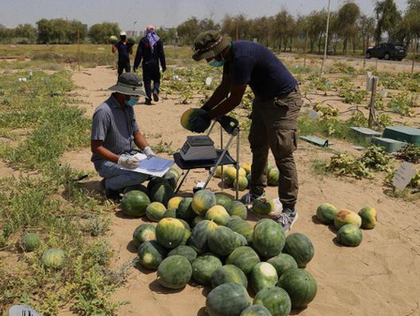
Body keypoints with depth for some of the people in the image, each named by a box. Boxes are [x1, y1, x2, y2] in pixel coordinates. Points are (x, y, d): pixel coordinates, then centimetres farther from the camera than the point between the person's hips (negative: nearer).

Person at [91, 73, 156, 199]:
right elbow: (96, 147, -22)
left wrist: (147, 149, -4)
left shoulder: (128, 107, 7)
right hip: (108, 161, -8)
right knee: (141, 174, -30)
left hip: (129, 156, 8)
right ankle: (109, 184, -4)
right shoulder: (104, 111, -21)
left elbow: (136, 133, 16)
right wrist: (120, 160, -32)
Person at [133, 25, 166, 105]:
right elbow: (162, 54, 1)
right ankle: (155, 89, -16)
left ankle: (148, 99, 1)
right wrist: (164, 65, 4)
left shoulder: (143, 40, 0)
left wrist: (135, 65, 1)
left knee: (147, 81, 5)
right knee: (157, 79, 15)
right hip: (155, 64, 1)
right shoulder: (158, 40, 2)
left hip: (146, 64, -1)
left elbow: (139, 54, -3)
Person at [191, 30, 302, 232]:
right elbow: (224, 87, 12)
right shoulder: (230, 54, 1)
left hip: (283, 100, -10)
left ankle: (289, 210, 0)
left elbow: (234, 100, -23)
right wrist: (204, 109, 5)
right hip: (263, 98, 10)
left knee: (283, 156, -9)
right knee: (257, 146, 17)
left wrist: (207, 118, -14)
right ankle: (256, 192, 33)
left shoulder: (242, 57, -29)